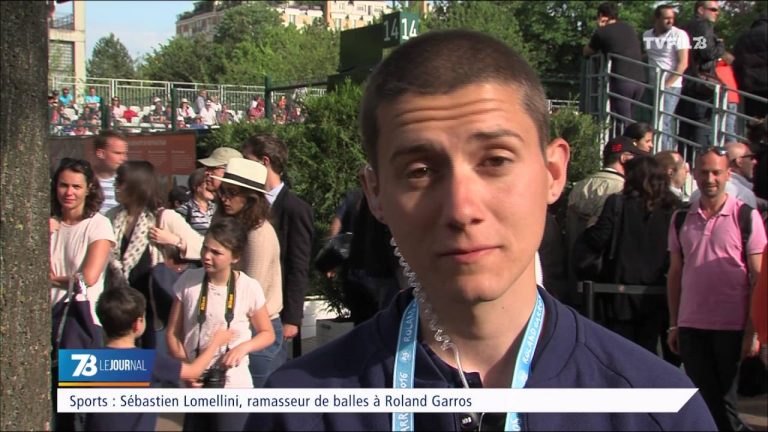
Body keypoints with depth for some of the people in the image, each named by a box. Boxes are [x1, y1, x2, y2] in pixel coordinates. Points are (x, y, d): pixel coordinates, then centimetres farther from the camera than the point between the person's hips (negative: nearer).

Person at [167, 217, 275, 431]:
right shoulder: (188, 281, -5)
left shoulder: (249, 288, -10)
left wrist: (243, 347, -16)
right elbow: (173, 332, 3)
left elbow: (267, 333, 2)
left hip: (234, 388, -3)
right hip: (196, 386, 3)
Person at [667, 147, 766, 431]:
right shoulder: (682, 218, 7)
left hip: (731, 327, -3)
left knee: (722, 400, 5)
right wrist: (673, 325, 8)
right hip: (691, 326, 3)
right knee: (702, 400, 9)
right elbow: (675, 273, 11)